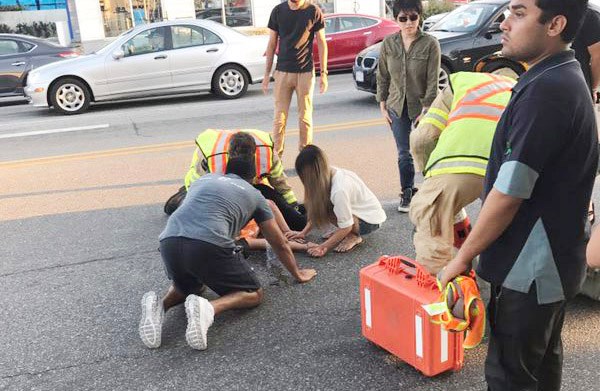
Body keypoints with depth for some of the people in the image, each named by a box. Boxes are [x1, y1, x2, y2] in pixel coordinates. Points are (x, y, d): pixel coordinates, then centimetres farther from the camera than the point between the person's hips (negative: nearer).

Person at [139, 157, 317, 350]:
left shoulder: (204, 179, 34)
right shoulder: (254, 195, 24)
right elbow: (280, 244, 30)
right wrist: (298, 274, 47)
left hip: (169, 240, 5)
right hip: (208, 244, -5)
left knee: (187, 287, 36)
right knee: (254, 295, 17)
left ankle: (160, 305, 2)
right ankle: (208, 308, -14)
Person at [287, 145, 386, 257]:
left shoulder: (339, 190, -34)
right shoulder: (329, 173, -11)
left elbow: (346, 227, -28)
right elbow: (315, 211, -3)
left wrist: (323, 247, -23)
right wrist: (303, 232, -9)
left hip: (371, 220, -8)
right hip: (360, 210, 8)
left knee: (325, 210, -30)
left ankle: (354, 236, -8)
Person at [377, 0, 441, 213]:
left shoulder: (430, 44, -11)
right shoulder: (388, 43, 0)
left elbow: (433, 80, -11)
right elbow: (382, 76, 6)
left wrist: (427, 109, -14)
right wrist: (383, 105, 3)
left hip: (421, 106, -3)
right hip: (397, 107, 3)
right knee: (404, 154, 7)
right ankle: (407, 193, 22)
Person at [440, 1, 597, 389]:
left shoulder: (546, 89, -24)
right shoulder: (565, 78, 8)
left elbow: (508, 193, -25)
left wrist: (462, 258, -14)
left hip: (530, 269, -10)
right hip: (553, 261, 10)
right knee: (543, 359, 24)